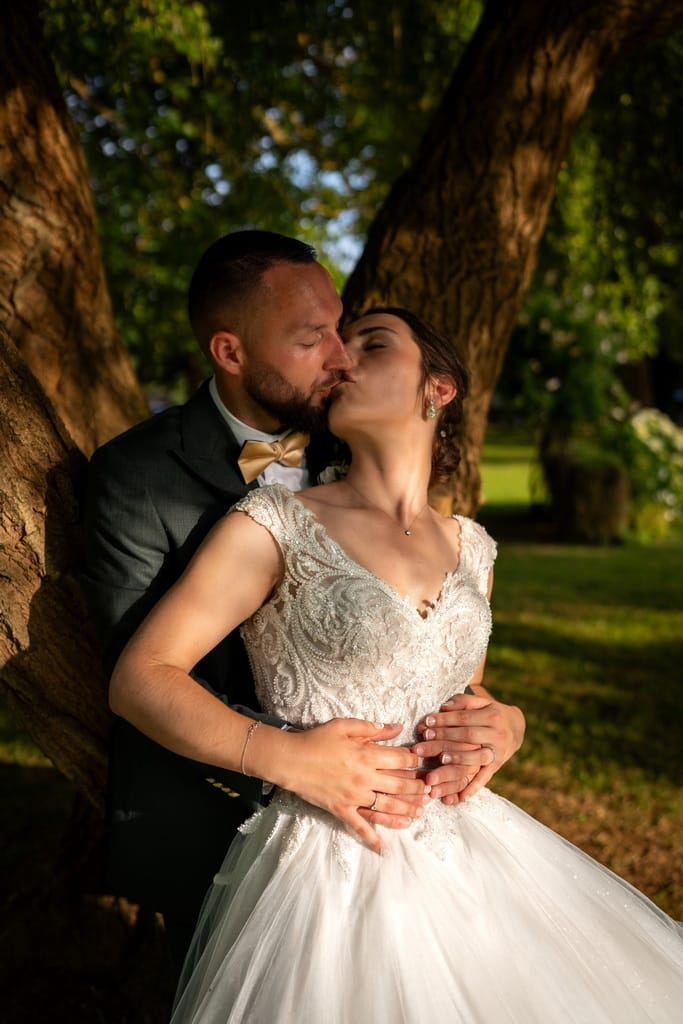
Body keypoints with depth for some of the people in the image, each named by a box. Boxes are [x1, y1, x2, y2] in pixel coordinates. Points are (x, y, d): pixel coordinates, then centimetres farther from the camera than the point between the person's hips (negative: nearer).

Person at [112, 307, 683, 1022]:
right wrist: (286, 758, -20)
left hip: (467, 855, 6)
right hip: (331, 874, -5)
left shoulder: (469, 547, 9)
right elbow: (138, 677, -9)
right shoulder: (275, 525, -8)